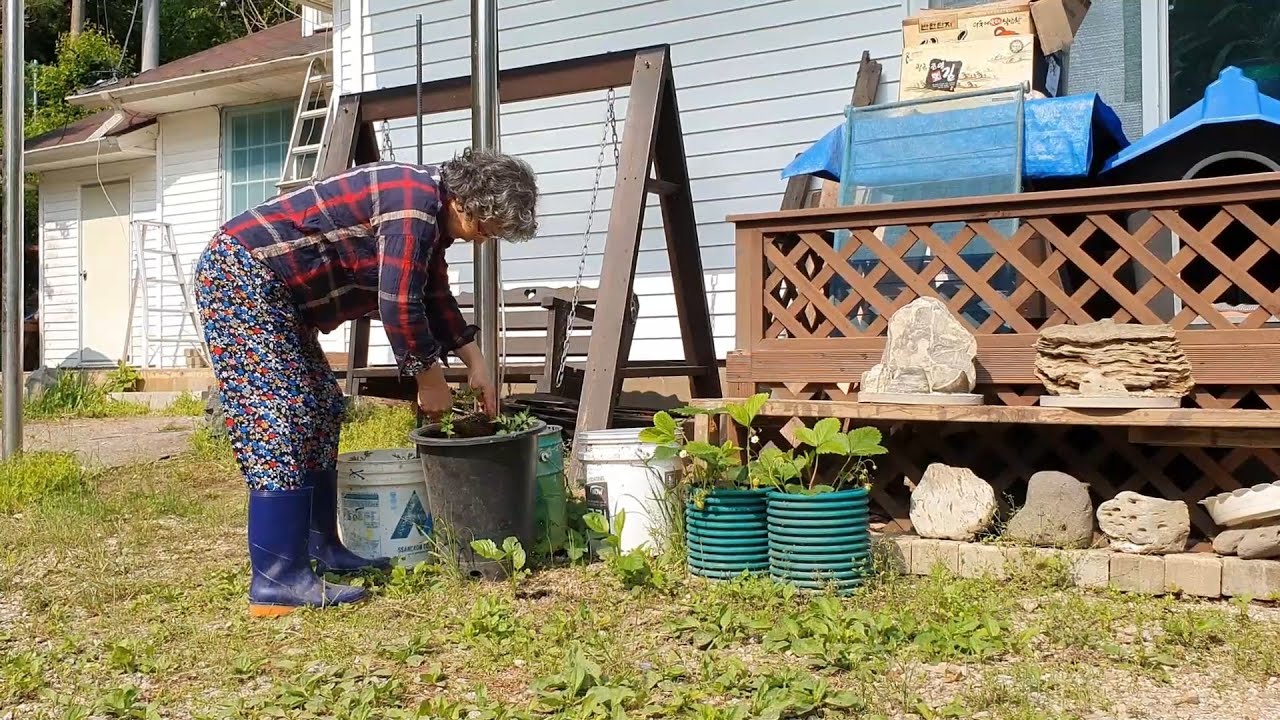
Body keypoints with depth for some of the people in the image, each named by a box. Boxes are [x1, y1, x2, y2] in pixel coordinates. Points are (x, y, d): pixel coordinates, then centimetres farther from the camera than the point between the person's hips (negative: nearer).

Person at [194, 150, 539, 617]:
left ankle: (320, 547, 18)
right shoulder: (417, 201, -19)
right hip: (238, 273, -11)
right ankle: (276, 582, -13)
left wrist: (476, 366, 16)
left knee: (320, 411, 11)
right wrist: (430, 380, -10)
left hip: (270, 290, 11)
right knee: (280, 420, -14)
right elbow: (399, 304, -23)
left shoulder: (428, 214, 12)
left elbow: (436, 299, 21)